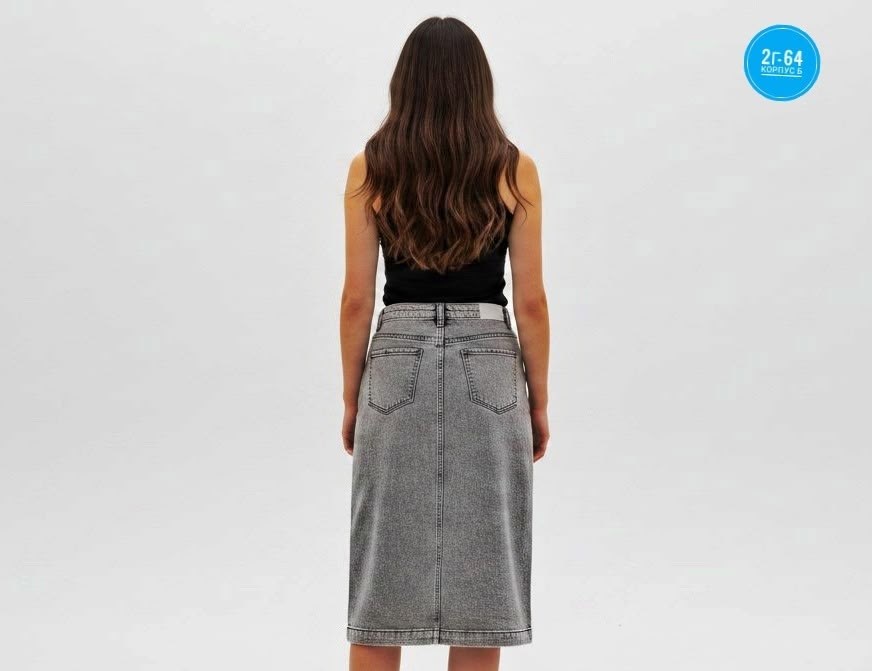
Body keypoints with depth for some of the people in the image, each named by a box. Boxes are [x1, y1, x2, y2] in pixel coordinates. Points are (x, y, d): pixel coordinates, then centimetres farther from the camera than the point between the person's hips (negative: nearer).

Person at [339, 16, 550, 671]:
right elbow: (529, 301, -2)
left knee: (384, 584, 7)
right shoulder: (515, 169, -3)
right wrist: (538, 400, 7)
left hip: (397, 366, 0)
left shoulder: (370, 168, -3)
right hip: (487, 367, 0)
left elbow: (358, 298, -2)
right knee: (480, 580, 7)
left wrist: (352, 397, 8)